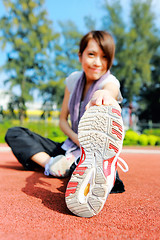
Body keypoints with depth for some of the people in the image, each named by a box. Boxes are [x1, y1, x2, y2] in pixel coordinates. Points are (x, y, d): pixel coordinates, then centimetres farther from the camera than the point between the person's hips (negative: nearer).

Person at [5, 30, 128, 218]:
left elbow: (109, 91, -37)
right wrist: (77, 139, -14)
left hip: (95, 150, -4)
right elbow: (63, 120, 5)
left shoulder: (110, 82, -9)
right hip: (71, 149, 5)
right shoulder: (73, 80, 4)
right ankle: (51, 163, -29)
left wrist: (103, 96, -61)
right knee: (14, 134, -8)